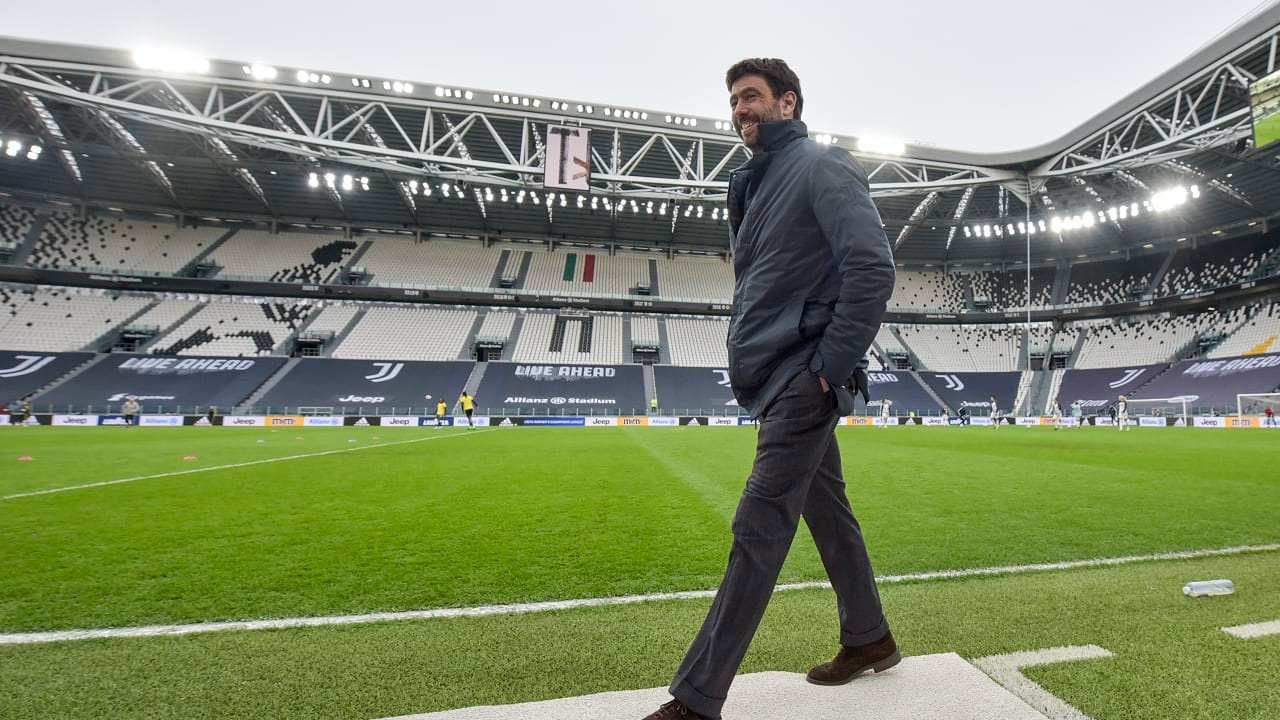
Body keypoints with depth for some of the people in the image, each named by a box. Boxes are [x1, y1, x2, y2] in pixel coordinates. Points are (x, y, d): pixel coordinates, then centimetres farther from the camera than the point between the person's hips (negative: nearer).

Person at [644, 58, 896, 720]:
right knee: (827, 512, 16)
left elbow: (873, 268, -16)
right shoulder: (757, 184, 22)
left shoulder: (821, 165, -4)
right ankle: (869, 639, 34)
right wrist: (749, 359, 10)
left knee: (758, 529, -9)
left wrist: (830, 367, -18)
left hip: (804, 380, -9)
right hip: (780, 380, 9)